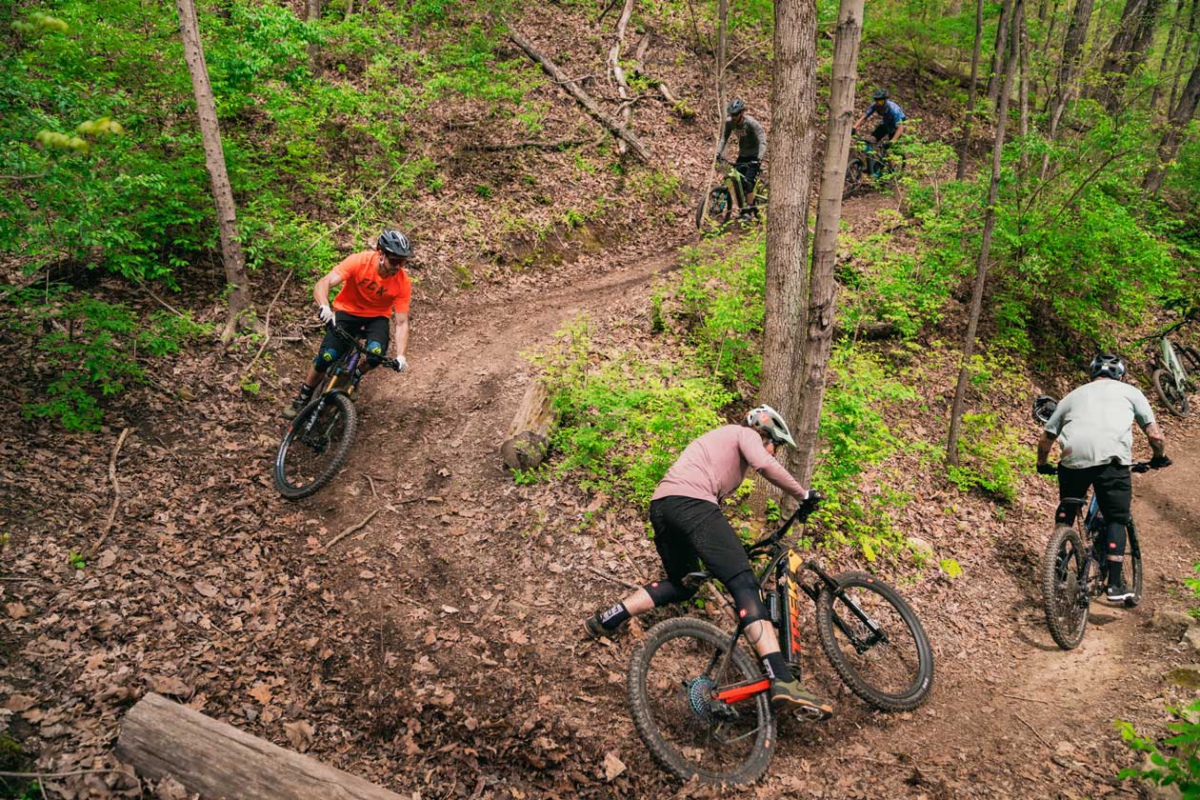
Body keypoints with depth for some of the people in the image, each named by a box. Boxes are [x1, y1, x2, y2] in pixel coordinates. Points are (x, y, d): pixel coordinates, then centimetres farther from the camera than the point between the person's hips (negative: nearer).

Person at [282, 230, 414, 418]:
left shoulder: (403, 283, -21)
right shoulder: (359, 261, -26)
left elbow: (401, 322, -19)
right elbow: (322, 284, -32)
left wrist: (400, 356, -32)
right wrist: (324, 307, -53)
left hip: (376, 318, 1)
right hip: (347, 312, -1)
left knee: (377, 353, -29)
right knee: (327, 357, -20)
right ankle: (303, 398, 7)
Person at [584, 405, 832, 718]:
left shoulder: (720, 438, 38)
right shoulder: (744, 433, 13)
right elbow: (765, 464, -10)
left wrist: (731, 547, 43)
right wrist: (802, 494, 2)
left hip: (661, 504, 9)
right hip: (691, 502, -9)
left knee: (682, 584, 27)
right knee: (744, 583, -14)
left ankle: (606, 620, 24)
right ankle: (782, 681, -25)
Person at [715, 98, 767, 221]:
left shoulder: (752, 123, -27)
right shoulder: (729, 122, -11)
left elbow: (762, 142, -31)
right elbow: (724, 138, -5)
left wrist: (759, 159, -44)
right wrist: (718, 153, -20)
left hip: (755, 155, -6)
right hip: (742, 154, 6)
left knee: (748, 181, -17)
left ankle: (749, 210, -10)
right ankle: (742, 208, 12)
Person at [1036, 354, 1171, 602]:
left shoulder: (1074, 395, 30)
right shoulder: (1130, 391, 24)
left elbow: (1046, 438, 29)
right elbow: (1155, 435, 17)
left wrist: (1042, 465, 44)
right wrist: (1160, 458, 35)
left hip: (1072, 457, 2)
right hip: (1111, 458, -2)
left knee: (1066, 512, 24)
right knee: (1116, 519, 13)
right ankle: (1115, 584, 9)